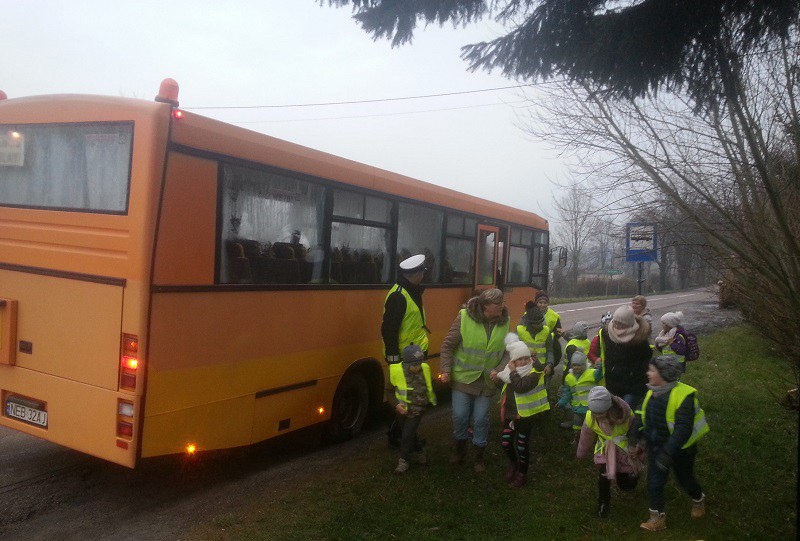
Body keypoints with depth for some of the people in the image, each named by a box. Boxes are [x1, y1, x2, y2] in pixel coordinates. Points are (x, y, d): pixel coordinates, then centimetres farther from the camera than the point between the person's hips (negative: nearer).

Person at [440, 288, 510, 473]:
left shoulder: (504, 322, -6)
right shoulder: (464, 317, -16)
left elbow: (507, 351, 4)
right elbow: (448, 345, -7)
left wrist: (499, 369, -11)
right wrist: (445, 370, -9)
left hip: (487, 381, 2)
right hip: (463, 378, -2)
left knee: (481, 420, 8)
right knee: (460, 416, 7)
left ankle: (479, 457, 28)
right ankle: (460, 448, 34)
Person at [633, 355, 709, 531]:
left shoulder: (683, 395, -29)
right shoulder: (652, 393, -6)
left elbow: (683, 429, -33)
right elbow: (644, 417, 6)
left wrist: (668, 452, -37)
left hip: (680, 449, -5)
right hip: (656, 447, 5)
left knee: (685, 479, 20)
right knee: (654, 483, 5)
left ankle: (698, 499, 51)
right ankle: (658, 517, 23)